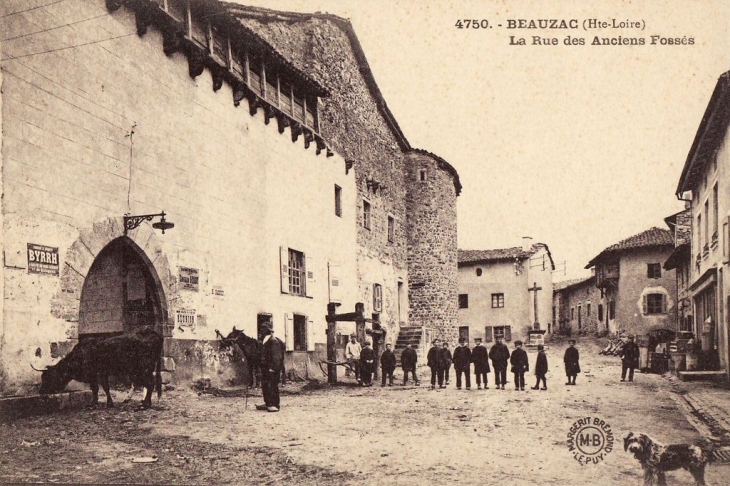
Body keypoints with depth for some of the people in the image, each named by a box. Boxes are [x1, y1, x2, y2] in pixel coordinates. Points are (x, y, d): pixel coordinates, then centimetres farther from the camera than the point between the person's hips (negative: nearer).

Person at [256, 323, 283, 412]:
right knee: (264, 385, 13)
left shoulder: (273, 341, -14)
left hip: (271, 368, -10)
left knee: (272, 386, -5)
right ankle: (268, 403, 22)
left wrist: (273, 367, -22)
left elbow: (276, 356, -18)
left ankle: (275, 405, 1)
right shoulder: (263, 341, 14)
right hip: (265, 367, 10)